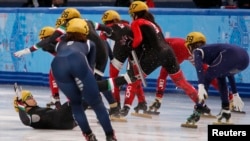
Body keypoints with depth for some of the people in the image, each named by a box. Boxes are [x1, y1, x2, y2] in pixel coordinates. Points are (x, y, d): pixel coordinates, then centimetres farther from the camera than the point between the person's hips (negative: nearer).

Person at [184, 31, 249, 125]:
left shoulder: (197, 51, 17)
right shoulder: (209, 49, 39)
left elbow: (199, 68, -7)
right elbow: (229, 73, 46)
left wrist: (201, 86, -22)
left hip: (231, 56, -8)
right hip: (244, 57, 8)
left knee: (206, 77, 8)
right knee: (220, 76, 32)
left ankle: (197, 111, -2)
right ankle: (226, 110, 30)